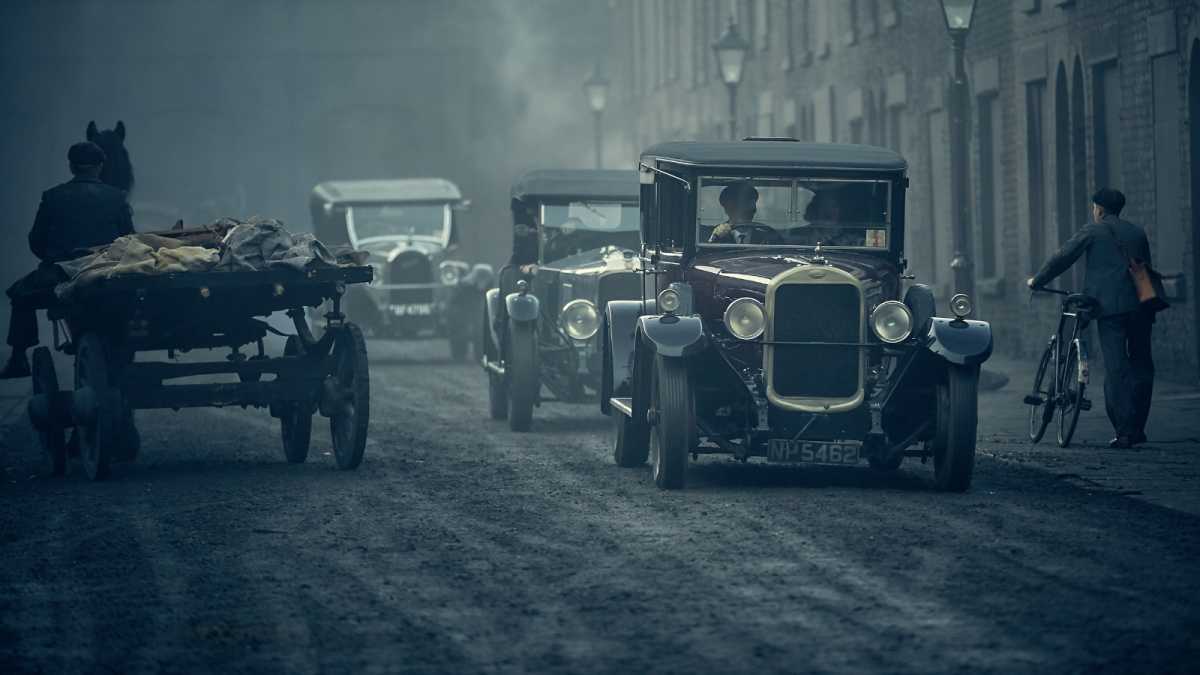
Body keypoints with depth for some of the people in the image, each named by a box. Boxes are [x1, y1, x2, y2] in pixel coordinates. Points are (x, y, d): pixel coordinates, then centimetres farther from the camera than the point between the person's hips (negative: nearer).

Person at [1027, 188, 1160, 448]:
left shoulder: (1093, 231, 3)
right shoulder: (1137, 232, 16)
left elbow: (1061, 259, 4)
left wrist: (1036, 281, 17)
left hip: (1110, 307, -4)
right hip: (1141, 306, 4)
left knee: (1116, 369, -5)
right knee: (1141, 367, 12)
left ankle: (1124, 432, -12)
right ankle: (1137, 428, 13)